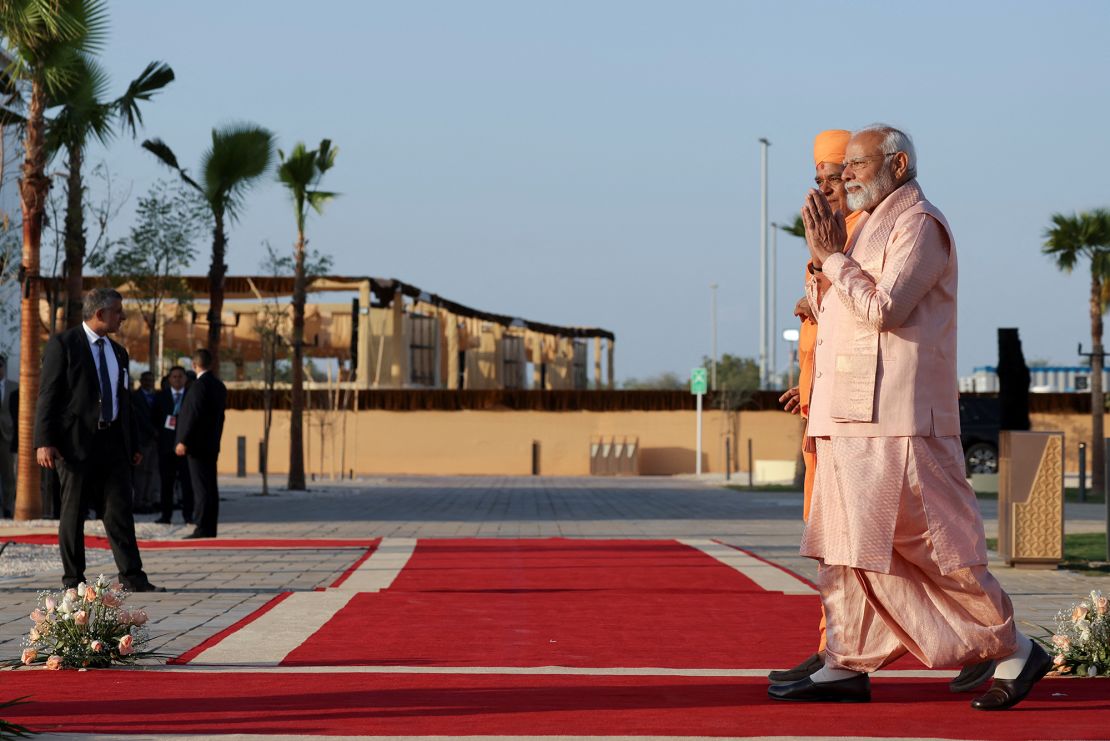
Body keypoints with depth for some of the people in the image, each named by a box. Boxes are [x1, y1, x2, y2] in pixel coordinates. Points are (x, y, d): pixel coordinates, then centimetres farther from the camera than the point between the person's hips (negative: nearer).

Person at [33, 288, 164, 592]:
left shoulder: (118, 352, 17)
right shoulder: (63, 344, -4)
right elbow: (48, 395, -8)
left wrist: (133, 443, 17)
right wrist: (44, 441, -16)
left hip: (113, 441, 6)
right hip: (76, 441, -6)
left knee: (120, 510, 0)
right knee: (74, 512, 1)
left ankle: (132, 577, -1)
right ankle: (73, 579, 8)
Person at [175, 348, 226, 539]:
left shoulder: (199, 385, -14)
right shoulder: (219, 386, 13)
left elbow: (193, 415, -19)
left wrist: (183, 441, -17)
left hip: (197, 444, -9)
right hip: (212, 444, 9)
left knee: (202, 487, -10)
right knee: (209, 487, 10)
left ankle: (203, 528, -11)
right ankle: (210, 527, 12)